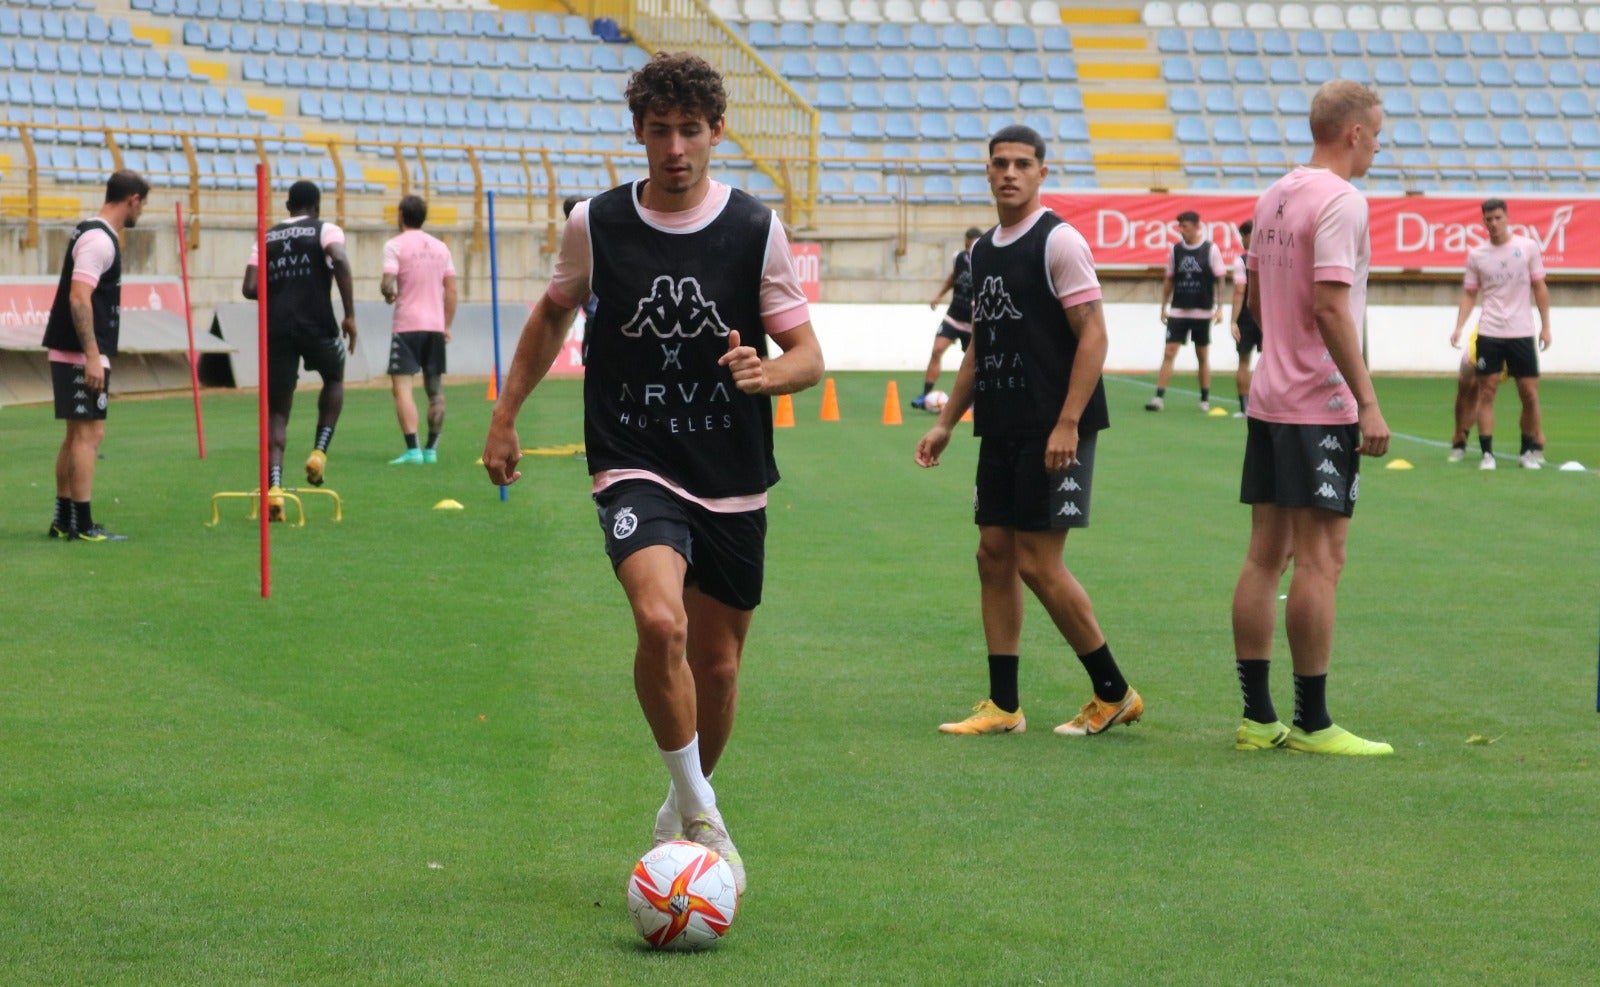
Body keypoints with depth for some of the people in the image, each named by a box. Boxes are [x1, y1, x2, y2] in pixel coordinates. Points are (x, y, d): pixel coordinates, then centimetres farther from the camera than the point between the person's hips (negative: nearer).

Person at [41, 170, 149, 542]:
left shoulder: (94, 233, 15)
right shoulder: (99, 239, -15)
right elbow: (78, 298, -22)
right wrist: (93, 357, -24)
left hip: (74, 355, 10)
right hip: (83, 356, -10)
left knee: (77, 435, 14)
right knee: (89, 434, -8)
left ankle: (64, 520, 19)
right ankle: (83, 525, -7)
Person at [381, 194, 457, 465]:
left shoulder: (395, 246, -5)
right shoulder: (440, 247, 11)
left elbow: (388, 284, -15)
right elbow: (451, 291, 10)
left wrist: (389, 294, 7)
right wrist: (447, 327, 15)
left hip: (407, 325, -5)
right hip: (436, 326, 5)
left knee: (402, 387, -6)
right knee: (435, 389, 12)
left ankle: (412, 449, -18)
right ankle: (431, 449, 14)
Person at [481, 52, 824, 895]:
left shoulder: (756, 230, -3)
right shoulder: (595, 224, -1)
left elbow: (808, 355, 0)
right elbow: (553, 314, 18)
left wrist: (766, 374, -23)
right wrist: (505, 416, 16)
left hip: (734, 482, 2)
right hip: (636, 470, -2)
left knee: (717, 661, 9)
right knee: (661, 622, -26)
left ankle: (686, 806, 37)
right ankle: (700, 816, -11)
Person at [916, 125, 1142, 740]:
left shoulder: (1059, 242, -9)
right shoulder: (982, 251, 15)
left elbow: (1093, 336, -14)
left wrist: (1067, 424, -20)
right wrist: (946, 423, 18)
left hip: (1053, 432, -8)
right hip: (1000, 431, 8)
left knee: (1038, 564, -9)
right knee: (994, 555, 6)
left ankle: (1114, 694, 5)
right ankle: (1003, 706, 11)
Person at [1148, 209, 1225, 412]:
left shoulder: (1211, 249, -5)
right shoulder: (1176, 250, 4)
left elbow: (1219, 280, -2)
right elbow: (1169, 280, 11)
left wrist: (1219, 307, -7)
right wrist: (1164, 307, 8)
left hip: (1202, 312, -2)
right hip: (1178, 311, 2)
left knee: (1203, 356, 7)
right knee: (1169, 353, -5)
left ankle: (1205, 400, 16)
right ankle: (1159, 397, -7)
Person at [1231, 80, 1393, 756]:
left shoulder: (1274, 198, 12)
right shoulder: (1340, 201, -14)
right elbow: (1330, 306, -21)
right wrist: (1367, 401, -20)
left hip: (1270, 398, 9)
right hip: (1321, 406, -9)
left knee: (1265, 555, 9)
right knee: (1319, 561, -5)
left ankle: (1257, 718, 12)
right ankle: (1311, 723, -3)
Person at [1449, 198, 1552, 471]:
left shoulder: (1528, 247, 0)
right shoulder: (1476, 254, 3)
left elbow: (1540, 288, 5)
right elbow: (1469, 294, 8)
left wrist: (1545, 325, 0)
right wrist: (1459, 327, -4)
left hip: (1521, 333, 0)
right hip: (1489, 333, 1)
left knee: (1530, 394, 1)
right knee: (1486, 391, -2)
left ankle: (1529, 450, 16)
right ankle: (1487, 453, 2)